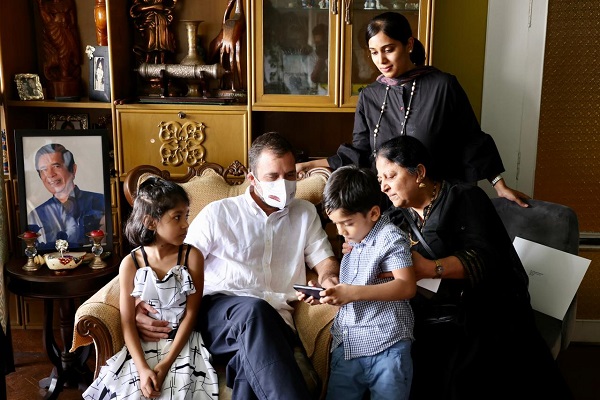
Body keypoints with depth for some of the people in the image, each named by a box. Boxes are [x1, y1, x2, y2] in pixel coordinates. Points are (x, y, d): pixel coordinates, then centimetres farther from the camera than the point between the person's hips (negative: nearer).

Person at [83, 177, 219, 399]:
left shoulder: (192, 257, -7)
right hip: (142, 346, 1)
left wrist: (166, 363, -14)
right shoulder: (130, 264, -5)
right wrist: (143, 368, -17)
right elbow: (127, 322, -5)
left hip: (182, 343, -1)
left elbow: (191, 314, -7)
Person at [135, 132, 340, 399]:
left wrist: (328, 279, -10)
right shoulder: (218, 213, 12)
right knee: (253, 309, -39)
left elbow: (325, 261, 17)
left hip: (273, 318, 2)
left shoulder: (306, 214, 22)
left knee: (254, 356, -38)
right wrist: (141, 304, -9)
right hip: (217, 311, -1)